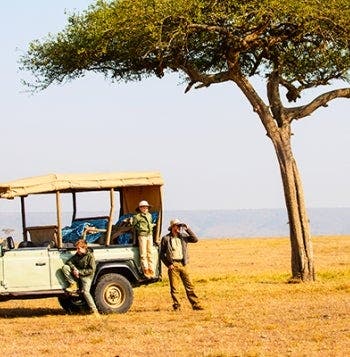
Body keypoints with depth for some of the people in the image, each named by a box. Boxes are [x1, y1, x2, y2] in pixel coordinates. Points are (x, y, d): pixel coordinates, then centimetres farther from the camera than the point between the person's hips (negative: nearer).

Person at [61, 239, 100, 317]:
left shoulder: (90, 256, -14)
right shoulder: (77, 255, 6)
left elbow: (92, 270, -17)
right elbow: (69, 261, 7)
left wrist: (79, 272, -21)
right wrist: (74, 268, -14)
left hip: (86, 276, -6)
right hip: (77, 275, 6)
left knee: (85, 291, -26)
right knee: (65, 267, -12)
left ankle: (94, 310, -19)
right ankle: (74, 285, -9)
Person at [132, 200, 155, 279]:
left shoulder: (149, 215, 15)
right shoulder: (137, 217, -3)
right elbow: (134, 226, 1)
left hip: (149, 235, 6)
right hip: (142, 236, -6)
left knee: (150, 253, 6)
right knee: (143, 254, -6)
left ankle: (151, 270, 9)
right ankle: (145, 270, -5)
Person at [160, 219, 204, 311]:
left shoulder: (183, 237, 12)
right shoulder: (166, 239, 1)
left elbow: (195, 239, 2)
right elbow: (162, 253, 2)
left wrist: (187, 229, -3)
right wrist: (168, 264, -7)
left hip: (182, 264, 3)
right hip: (173, 265, -3)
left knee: (189, 286, 1)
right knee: (174, 287, -1)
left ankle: (195, 304, 3)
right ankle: (176, 306, 6)